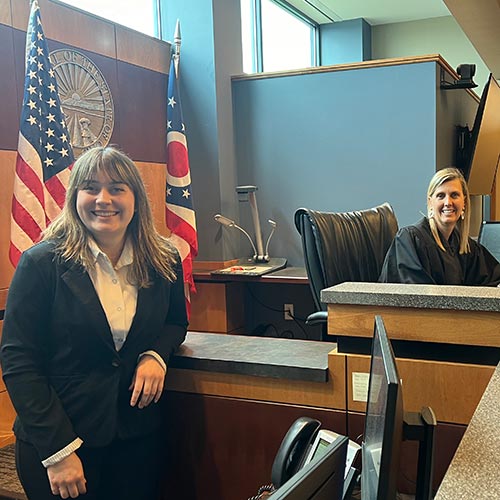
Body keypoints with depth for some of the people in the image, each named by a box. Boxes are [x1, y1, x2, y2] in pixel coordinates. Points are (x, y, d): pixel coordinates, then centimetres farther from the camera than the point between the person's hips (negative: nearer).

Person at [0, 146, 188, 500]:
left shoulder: (164, 262, -1)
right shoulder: (41, 263, -12)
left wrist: (156, 355, -7)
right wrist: (58, 450, -16)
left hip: (140, 435, 3)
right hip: (54, 443, -3)